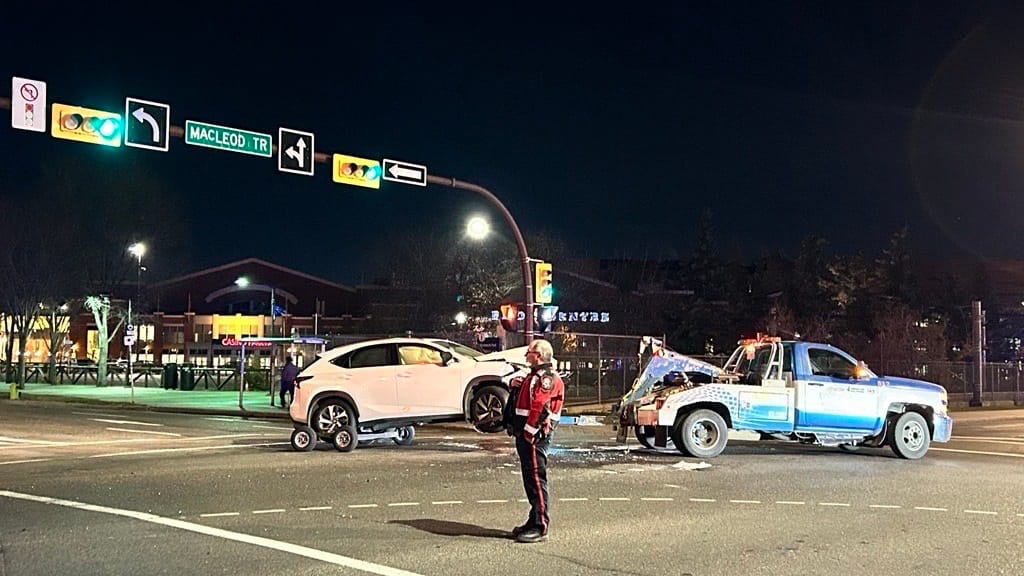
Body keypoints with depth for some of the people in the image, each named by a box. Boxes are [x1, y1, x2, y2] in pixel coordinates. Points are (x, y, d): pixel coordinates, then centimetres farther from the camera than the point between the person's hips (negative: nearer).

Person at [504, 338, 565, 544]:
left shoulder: (547, 378, -13)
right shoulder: (535, 376, 21)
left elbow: (539, 408, -22)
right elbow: (520, 398, 31)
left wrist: (529, 433, -21)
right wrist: (515, 384, 9)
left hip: (534, 435, -11)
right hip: (525, 433, 11)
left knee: (536, 479, -10)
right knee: (530, 479, 15)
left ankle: (540, 528, -9)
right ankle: (534, 522, 24)